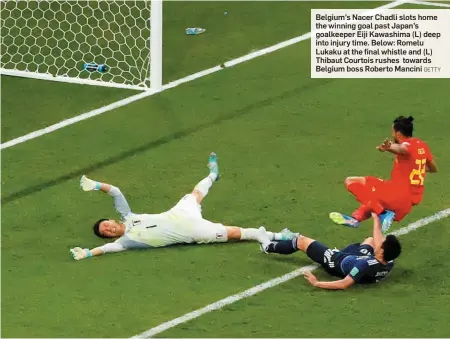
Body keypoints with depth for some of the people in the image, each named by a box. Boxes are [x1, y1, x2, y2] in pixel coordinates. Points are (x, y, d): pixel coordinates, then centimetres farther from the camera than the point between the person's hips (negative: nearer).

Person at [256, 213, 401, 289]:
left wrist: (317, 283, -43)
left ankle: (269, 247, 38)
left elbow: (344, 284, -48)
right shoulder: (389, 263, -27)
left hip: (337, 261, -6)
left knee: (301, 241, 8)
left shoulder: (365, 265, -47)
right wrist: (376, 218, 7)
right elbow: (378, 241, -8)